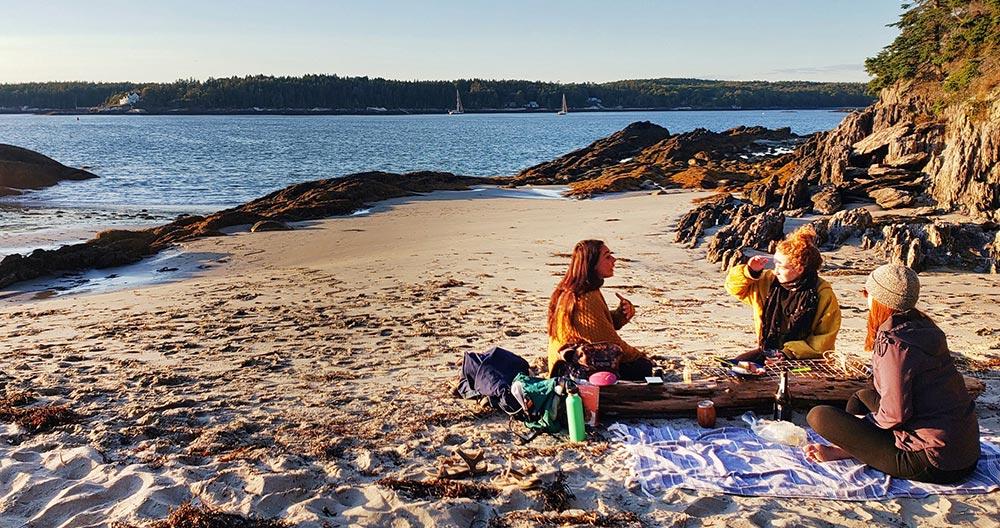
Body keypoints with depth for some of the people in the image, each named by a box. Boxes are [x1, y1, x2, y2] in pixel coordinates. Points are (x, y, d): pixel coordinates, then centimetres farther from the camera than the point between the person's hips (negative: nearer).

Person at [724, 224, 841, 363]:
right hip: (768, 351, 5)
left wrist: (787, 353, -16)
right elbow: (734, 285, 14)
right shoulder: (769, 282, 3)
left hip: (806, 360, -5)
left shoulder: (823, 294, -10)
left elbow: (823, 341, -8)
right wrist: (750, 272, -7)